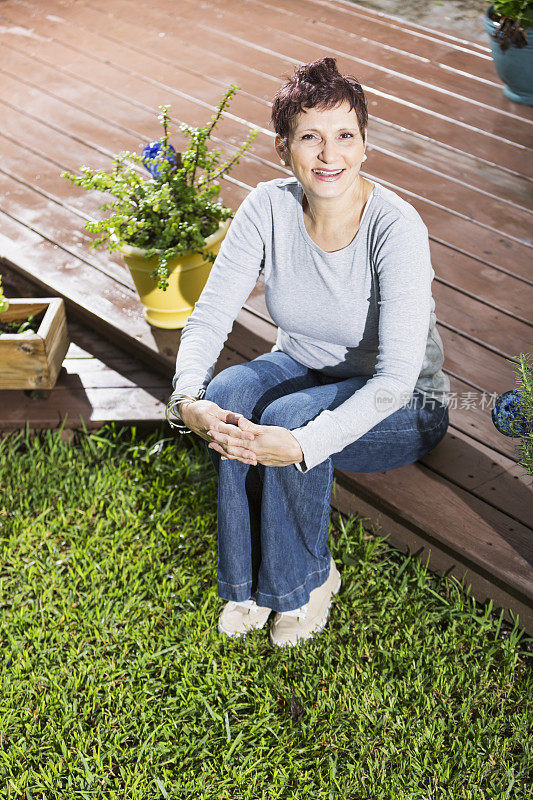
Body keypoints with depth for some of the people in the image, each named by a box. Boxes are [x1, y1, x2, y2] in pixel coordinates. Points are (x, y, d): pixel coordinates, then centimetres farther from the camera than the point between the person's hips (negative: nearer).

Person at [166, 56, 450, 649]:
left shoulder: (396, 227, -29)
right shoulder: (269, 207, -15)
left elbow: (396, 377, -33)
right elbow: (211, 314, -13)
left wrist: (300, 444, -45)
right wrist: (189, 400, -33)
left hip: (401, 407, -4)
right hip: (304, 370, 4)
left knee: (287, 418, -32)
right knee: (228, 393, -27)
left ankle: (305, 580, -5)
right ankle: (248, 583, -8)